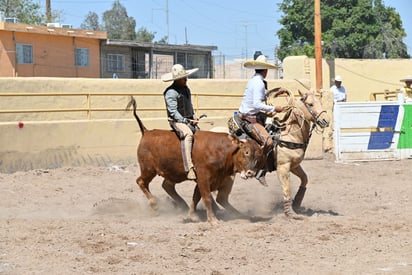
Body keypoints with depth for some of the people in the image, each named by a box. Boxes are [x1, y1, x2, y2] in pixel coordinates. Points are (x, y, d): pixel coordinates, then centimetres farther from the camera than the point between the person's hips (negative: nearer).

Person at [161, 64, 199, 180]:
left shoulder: (186, 89, 15)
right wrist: (185, 121, -21)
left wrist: (193, 116, 10)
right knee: (187, 134, -36)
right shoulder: (171, 92, -12)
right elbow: (173, 111, -17)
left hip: (189, 120, 10)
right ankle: (189, 168, -47)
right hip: (177, 121, -10)